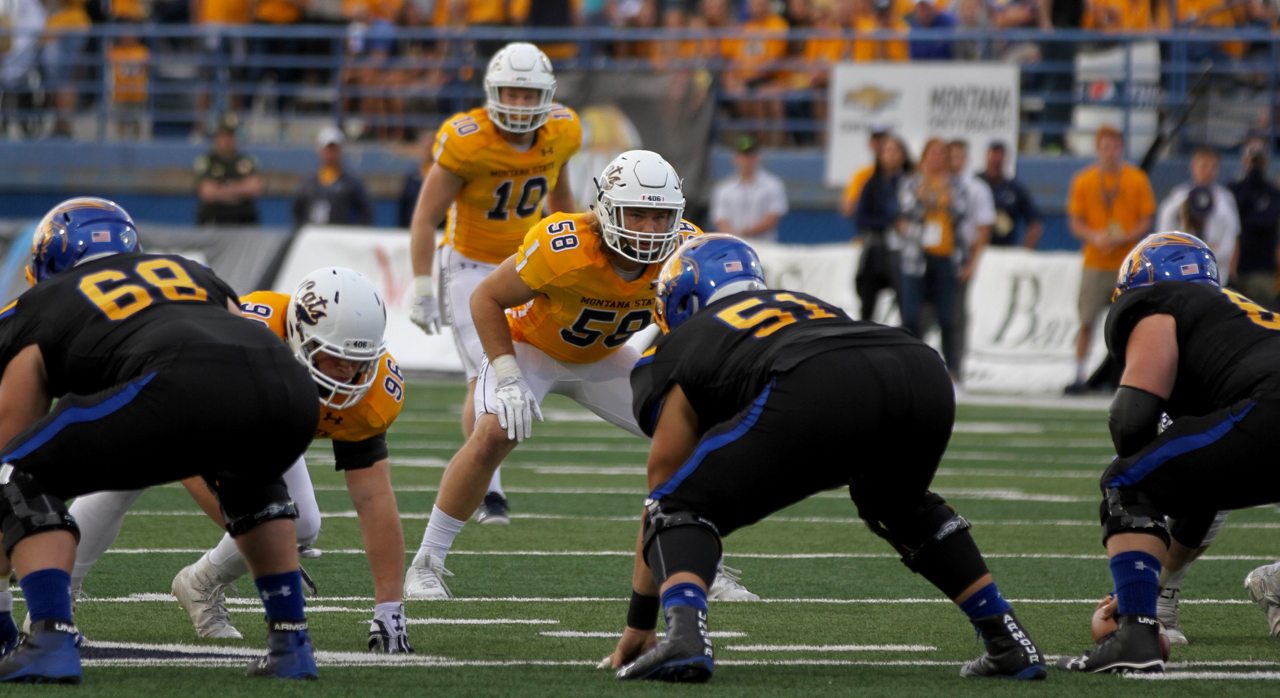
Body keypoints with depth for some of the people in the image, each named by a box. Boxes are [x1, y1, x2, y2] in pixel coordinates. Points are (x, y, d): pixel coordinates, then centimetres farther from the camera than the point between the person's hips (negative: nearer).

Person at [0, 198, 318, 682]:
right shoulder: (192, 273, 40)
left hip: (187, 388, -5)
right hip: (293, 391, 5)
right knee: (246, 475, 40)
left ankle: (51, 641, -5)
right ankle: (290, 643, 31)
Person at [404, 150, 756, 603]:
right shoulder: (561, 248, -38)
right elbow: (486, 299, -23)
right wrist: (507, 378, -27)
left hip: (603, 359, 5)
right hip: (530, 344, -5)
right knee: (494, 434, -28)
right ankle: (425, 564, -17)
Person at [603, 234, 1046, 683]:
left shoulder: (683, 348, 29)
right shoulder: (807, 306, 43)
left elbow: (663, 489, 34)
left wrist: (639, 623, 40)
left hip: (820, 393, -6)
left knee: (681, 510, 9)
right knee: (902, 507, 38)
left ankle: (683, 635, -19)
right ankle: (1010, 645, 34)